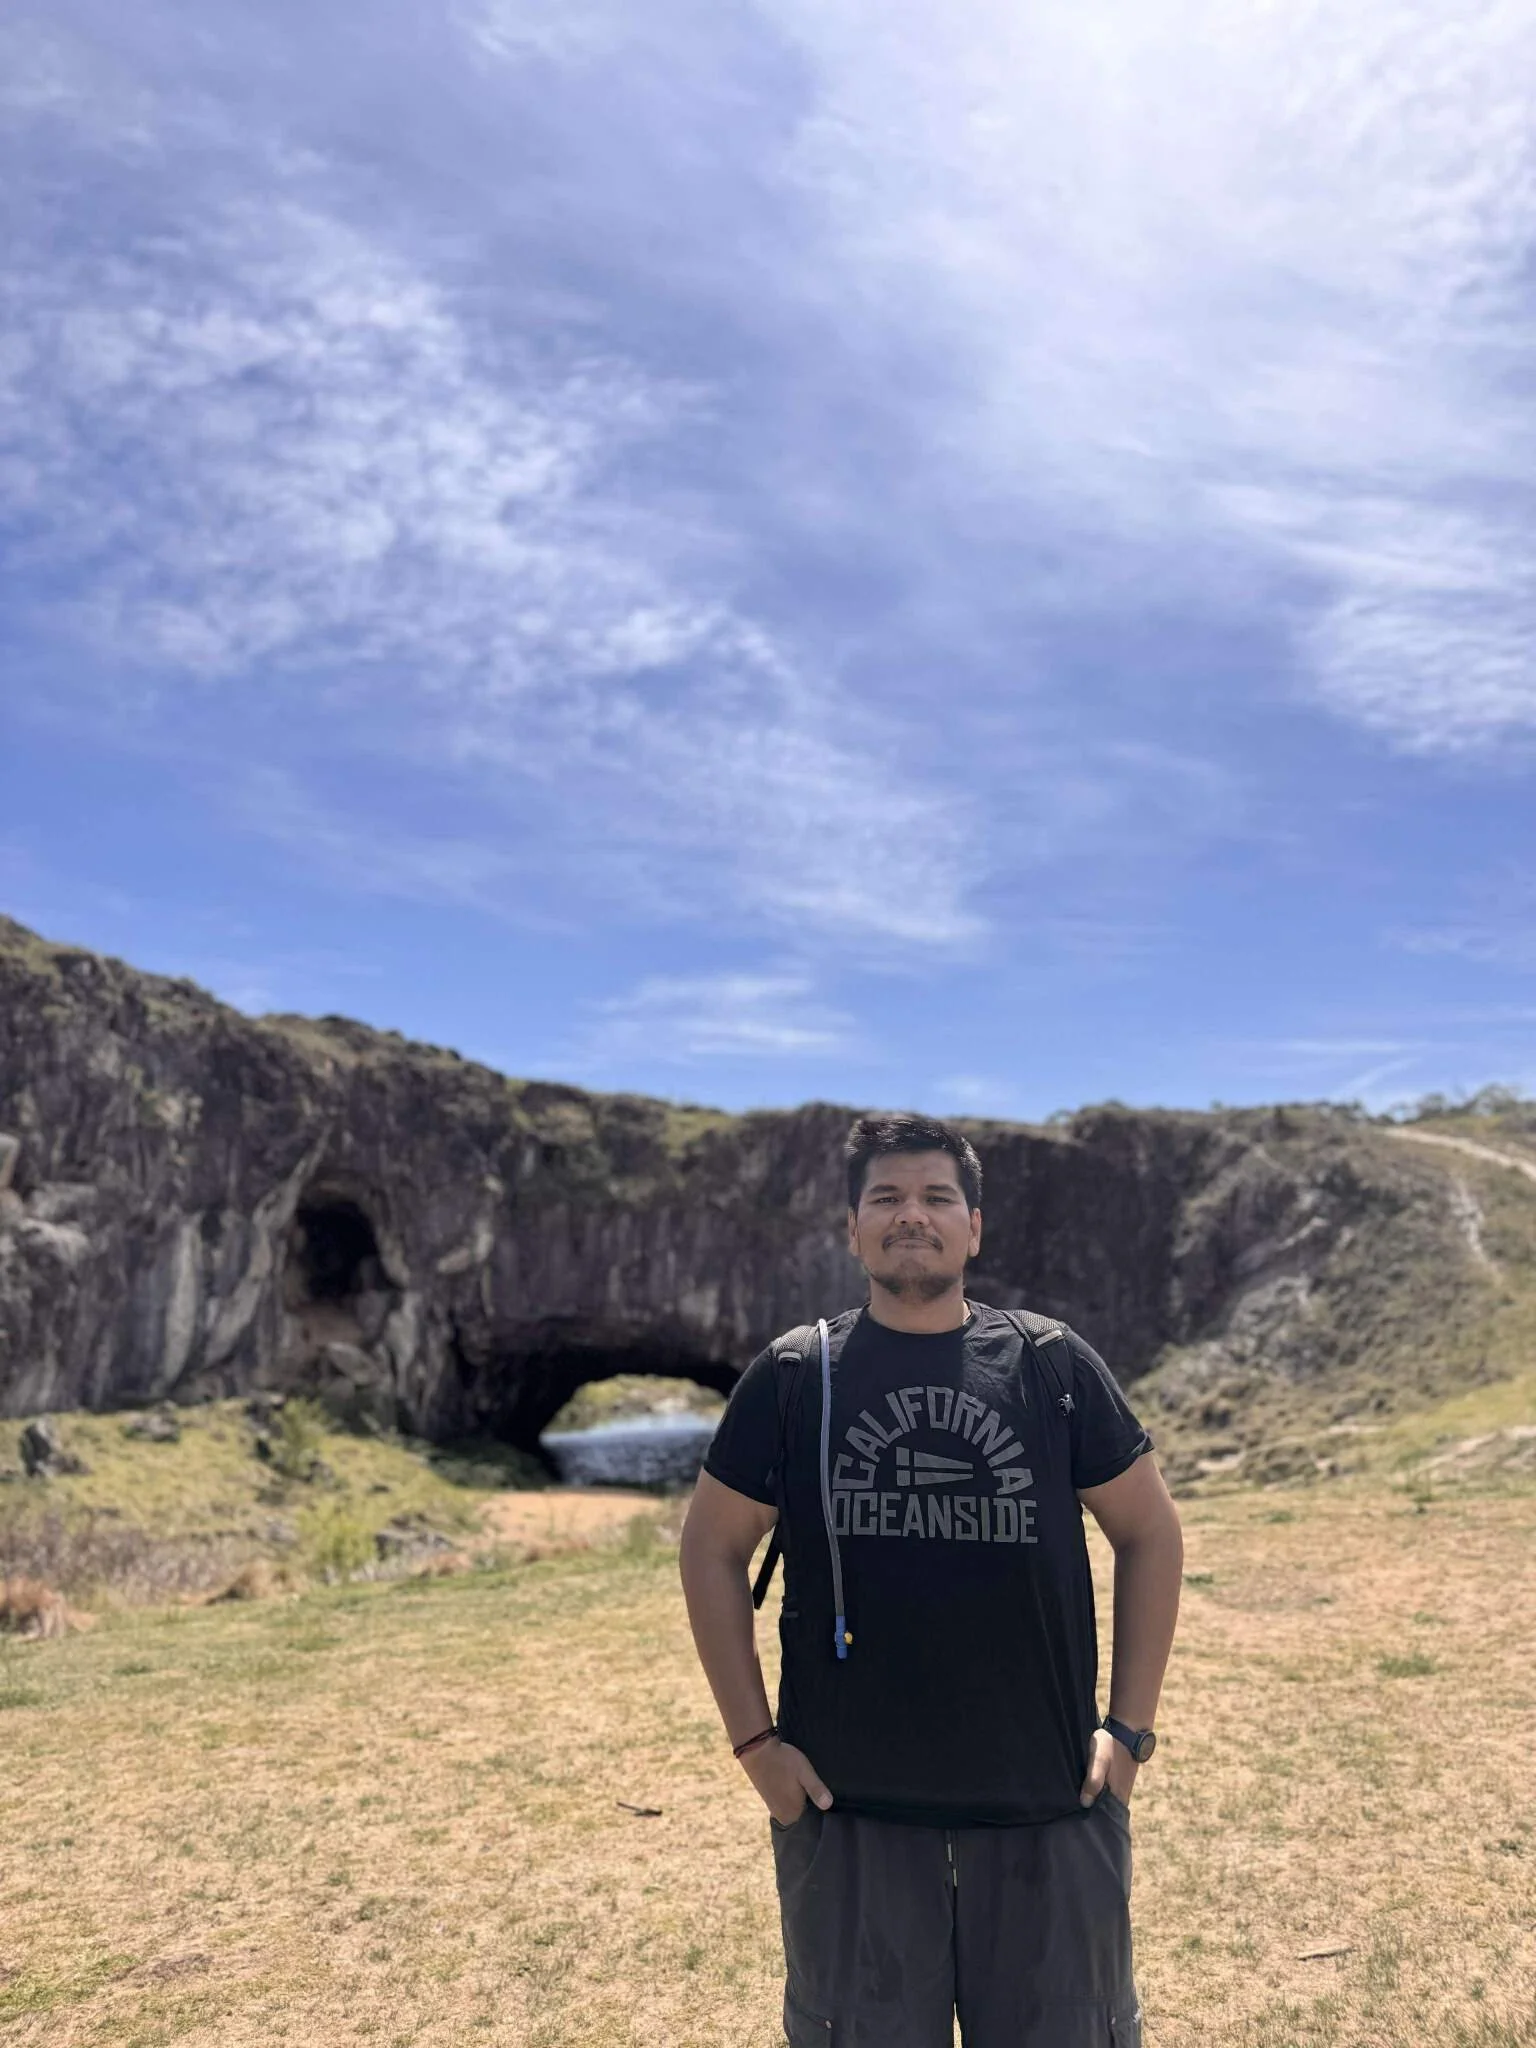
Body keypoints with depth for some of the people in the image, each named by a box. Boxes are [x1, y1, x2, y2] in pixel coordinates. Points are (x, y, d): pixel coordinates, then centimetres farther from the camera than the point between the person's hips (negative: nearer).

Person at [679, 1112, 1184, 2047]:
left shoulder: (1055, 1364, -3)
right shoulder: (794, 1375, -4)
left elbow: (1151, 1532, 4)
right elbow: (713, 1549, 3)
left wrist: (1131, 1725, 0)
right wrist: (754, 1737, -2)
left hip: (1049, 1801, 1)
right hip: (847, 1804, 0)